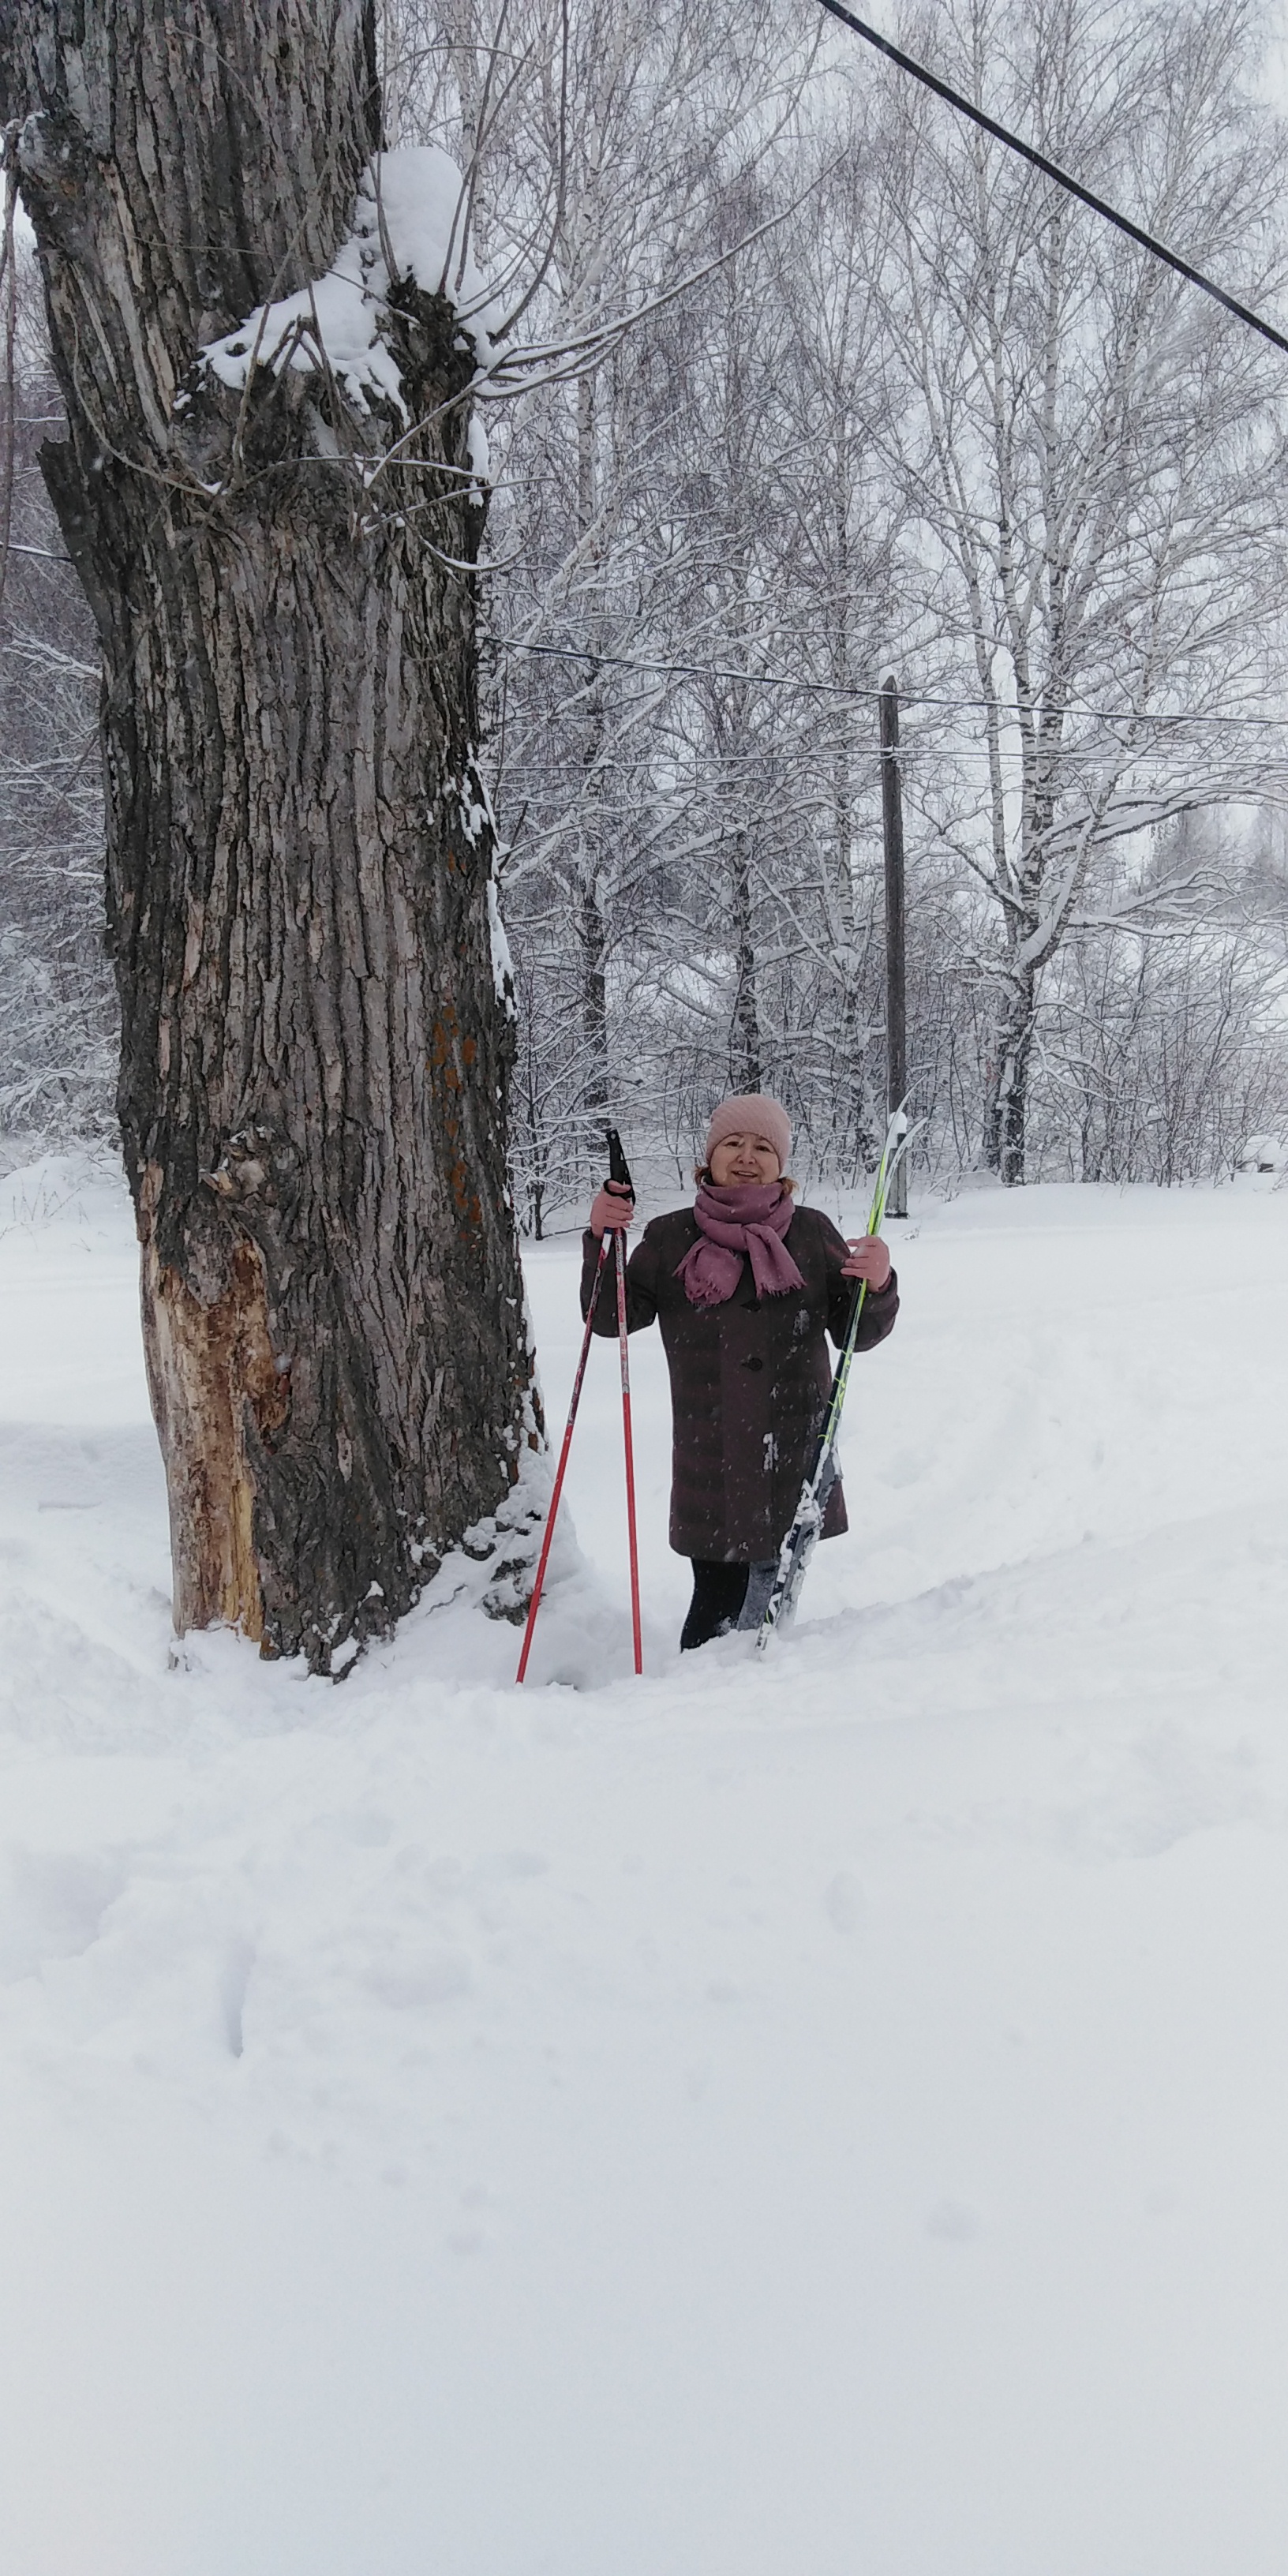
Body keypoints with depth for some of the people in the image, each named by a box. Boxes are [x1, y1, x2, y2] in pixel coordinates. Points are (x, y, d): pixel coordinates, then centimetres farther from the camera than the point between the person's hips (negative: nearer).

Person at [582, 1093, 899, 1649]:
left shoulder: (811, 1233, 6)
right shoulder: (671, 1238, 5)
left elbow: (856, 1333, 7)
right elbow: (611, 1318, 3)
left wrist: (877, 1287, -14)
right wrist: (601, 1239, -11)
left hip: (795, 1458, 1)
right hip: (710, 1462, -1)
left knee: (775, 1597, 4)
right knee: (716, 1605, -1)